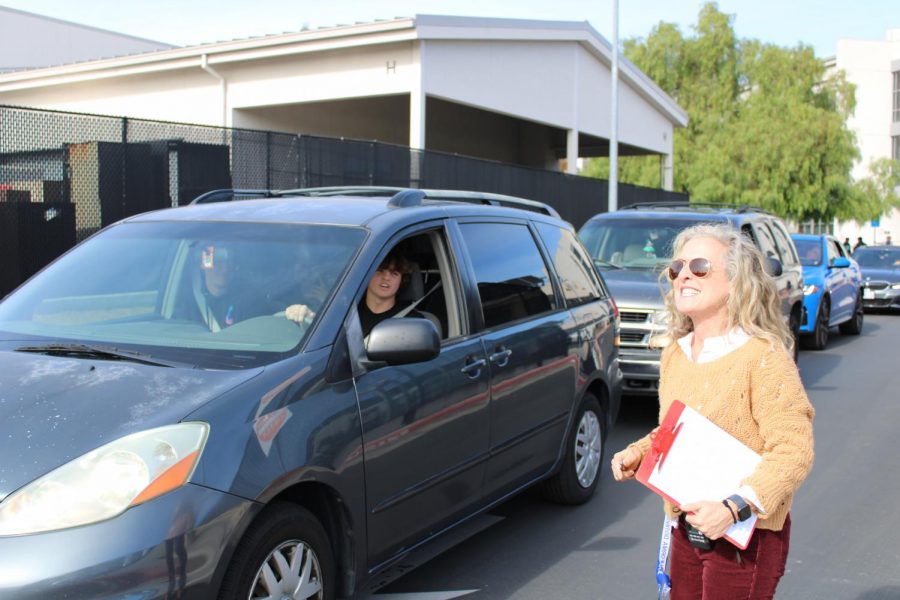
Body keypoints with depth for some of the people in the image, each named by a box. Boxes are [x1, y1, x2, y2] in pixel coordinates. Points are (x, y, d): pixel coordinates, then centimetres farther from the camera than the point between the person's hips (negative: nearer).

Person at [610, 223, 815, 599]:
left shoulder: (764, 357, -17)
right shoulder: (675, 354, 7)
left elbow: (794, 450, -21)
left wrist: (735, 508, -30)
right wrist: (637, 453, 1)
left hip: (745, 538, -7)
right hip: (686, 529, 7)